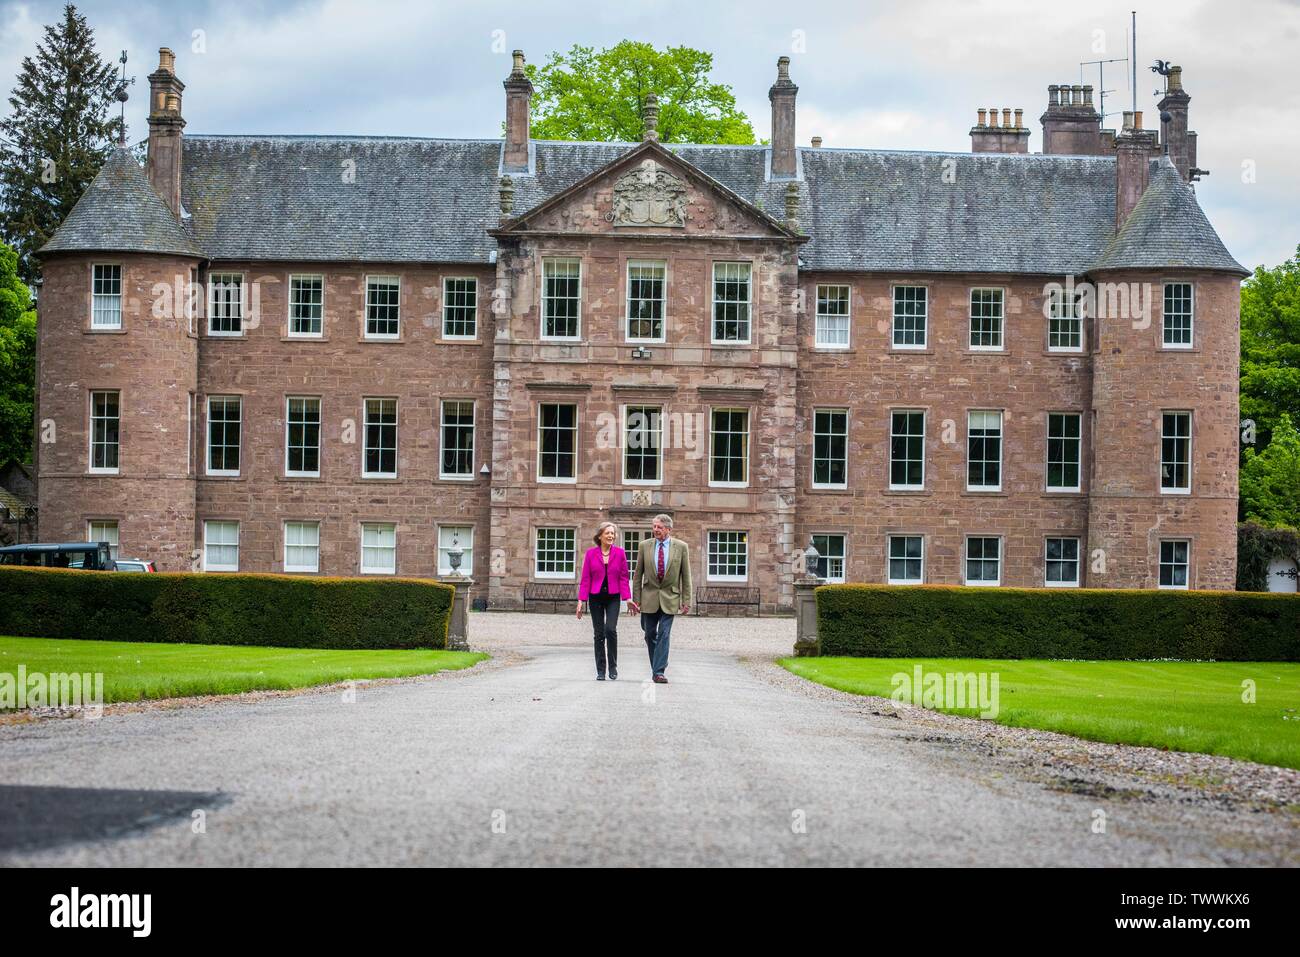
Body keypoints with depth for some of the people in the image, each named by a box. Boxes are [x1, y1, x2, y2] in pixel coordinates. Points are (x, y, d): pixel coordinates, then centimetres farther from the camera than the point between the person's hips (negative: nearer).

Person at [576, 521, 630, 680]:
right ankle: (601, 670, 11)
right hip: (596, 598, 1)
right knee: (598, 633, 3)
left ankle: (613, 667, 0)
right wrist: (581, 600, -3)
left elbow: (623, 577, 2)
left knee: (611, 629, -16)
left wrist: (627, 598, -6)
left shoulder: (620, 553, 1)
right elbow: (585, 578, 2)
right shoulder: (591, 553, 1)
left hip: (613, 597, -1)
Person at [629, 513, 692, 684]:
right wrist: (635, 598, 2)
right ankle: (660, 662, 31)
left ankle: (659, 672, -7)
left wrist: (686, 600, -3)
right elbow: (638, 574, 6)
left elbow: (686, 576, 1)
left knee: (664, 634, -8)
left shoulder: (681, 547, -2)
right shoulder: (645, 546, 2)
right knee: (650, 634, 9)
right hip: (649, 597, 2)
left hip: (670, 599, -2)